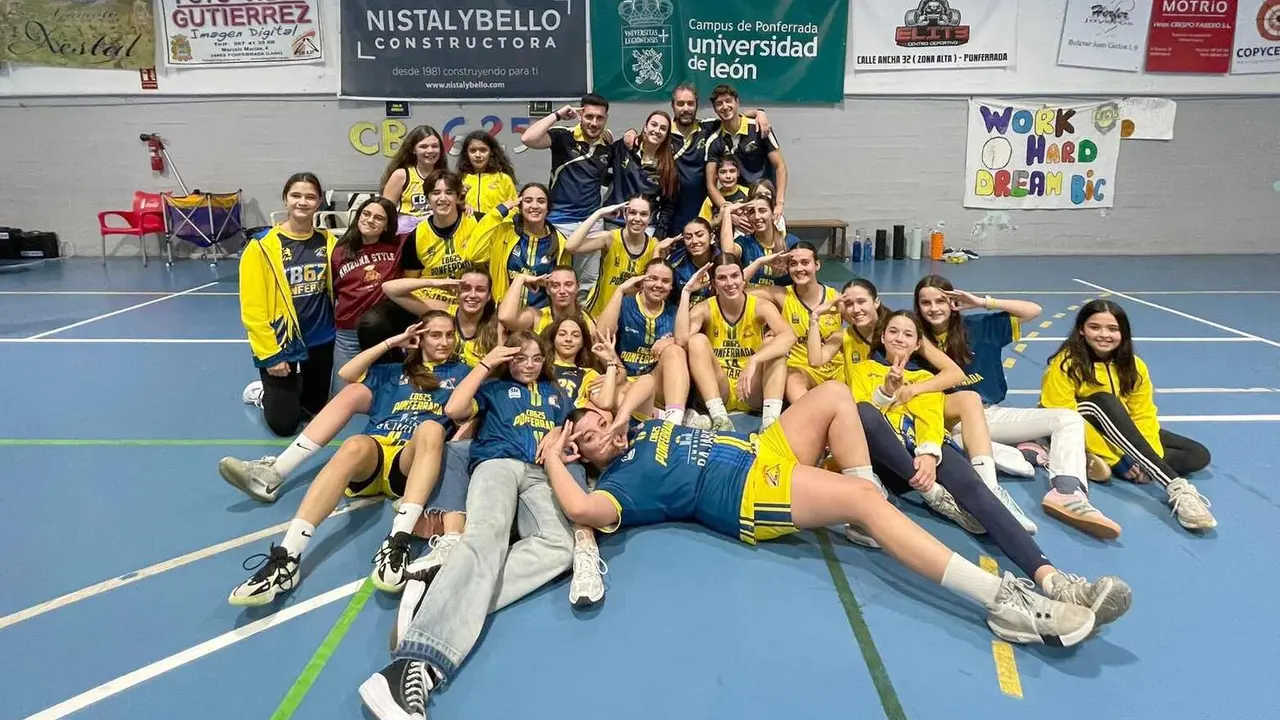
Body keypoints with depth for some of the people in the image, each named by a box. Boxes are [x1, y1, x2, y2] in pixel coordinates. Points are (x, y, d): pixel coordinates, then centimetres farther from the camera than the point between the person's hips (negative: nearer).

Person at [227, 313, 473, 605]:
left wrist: (452, 445, -4)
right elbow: (347, 373, 18)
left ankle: (398, 541, -52)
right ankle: (287, 557, -48)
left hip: (411, 463, -2)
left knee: (432, 428, -37)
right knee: (355, 445, -36)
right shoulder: (392, 373, 29)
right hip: (373, 452, 2)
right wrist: (393, 342, 16)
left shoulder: (460, 373, 24)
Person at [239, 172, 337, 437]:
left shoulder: (328, 241, -1)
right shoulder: (262, 246, -13)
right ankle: (263, 393, 31)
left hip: (320, 339, 4)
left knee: (318, 408, 17)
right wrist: (269, 353, -14)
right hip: (279, 341, -4)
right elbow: (253, 306, -14)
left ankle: (293, 389, 47)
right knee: (284, 424, 0)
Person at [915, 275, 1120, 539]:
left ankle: (1067, 492, -36)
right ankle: (1022, 454, -33)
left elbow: (1034, 310, -1)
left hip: (991, 414, 4)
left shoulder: (979, 326, 3)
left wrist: (983, 303, -8)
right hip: (949, 420, -4)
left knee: (1069, 419, -13)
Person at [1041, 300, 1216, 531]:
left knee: (1198, 455, -7)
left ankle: (1101, 465, -25)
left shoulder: (1133, 366, -2)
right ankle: (1176, 488, -45)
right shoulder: (1066, 364, -18)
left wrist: (1147, 460, -21)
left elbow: (1143, 414, -4)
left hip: (1123, 435, 6)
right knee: (1103, 401, -36)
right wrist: (1116, 457, -26)